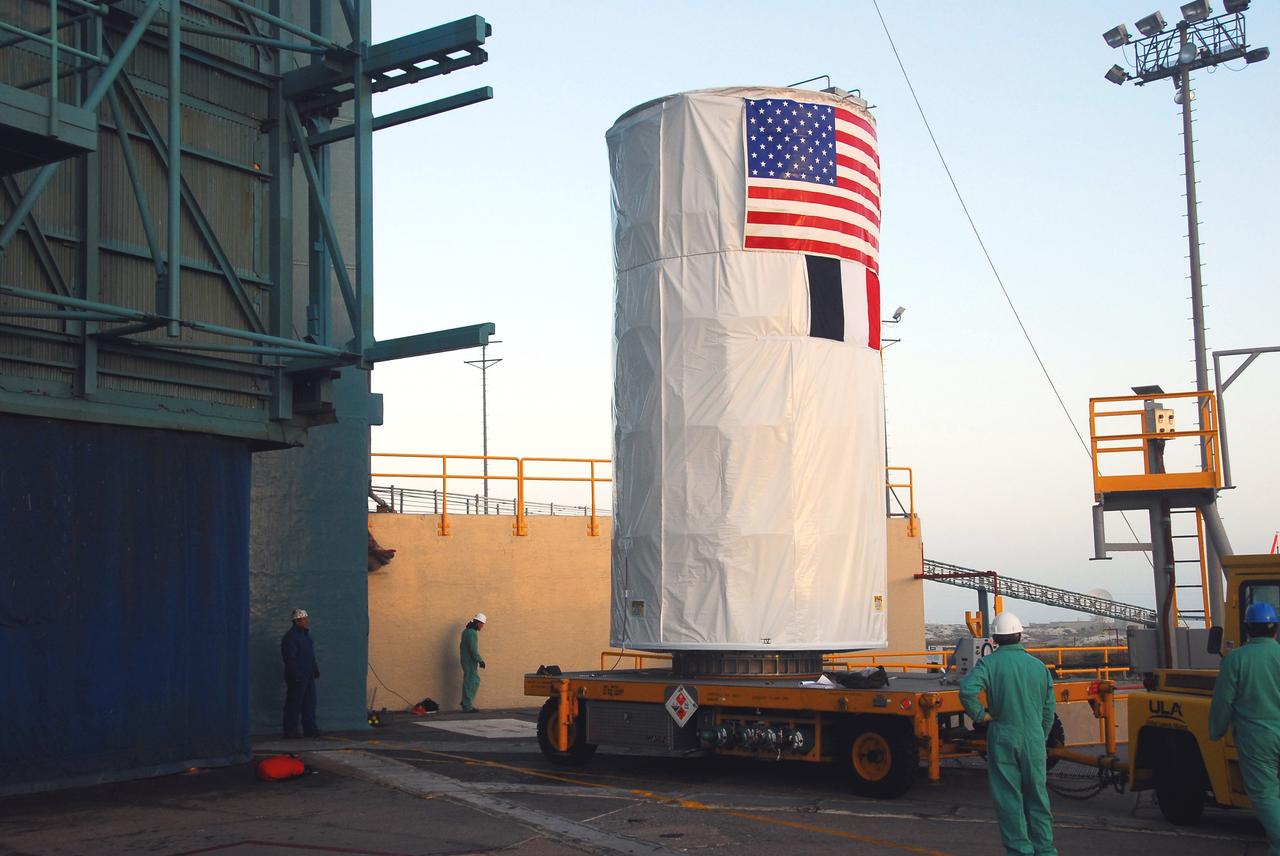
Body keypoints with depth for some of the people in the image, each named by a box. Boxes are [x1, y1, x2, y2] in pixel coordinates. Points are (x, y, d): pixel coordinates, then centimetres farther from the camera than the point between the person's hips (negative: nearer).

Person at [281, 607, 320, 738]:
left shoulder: (306, 634, 15)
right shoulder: (290, 637, -15)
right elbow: (290, 659, -19)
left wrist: (315, 669, 17)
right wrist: (296, 676, -22)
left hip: (308, 676, 9)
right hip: (297, 678, -9)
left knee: (310, 703, 10)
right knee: (294, 704, -3)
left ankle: (310, 729, 15)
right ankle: (290, 731, 3)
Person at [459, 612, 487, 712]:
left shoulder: (467, 631, 14)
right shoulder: (472, 633, -18)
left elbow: (462, 646, 22)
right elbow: (473, 649, -24)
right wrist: (480, 661, -19)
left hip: (466, 660, 10)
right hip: (470, 662, -10)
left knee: (476, 680, 15)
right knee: (471, 682, -4)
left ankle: (466, 702, 17)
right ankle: (468, 706, -1)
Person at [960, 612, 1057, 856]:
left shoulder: (989, 663, -6)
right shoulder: (1038, 665, 6)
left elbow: (967, 689, -24)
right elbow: (1049, 708, 11)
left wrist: (980, 715, -9)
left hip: (1002, 737, -3)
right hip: (1034, 738, 3)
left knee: (1008, 797, 4)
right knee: (1037, 796, 13)